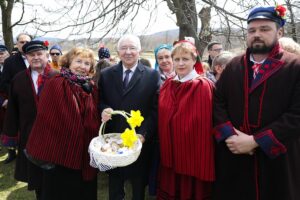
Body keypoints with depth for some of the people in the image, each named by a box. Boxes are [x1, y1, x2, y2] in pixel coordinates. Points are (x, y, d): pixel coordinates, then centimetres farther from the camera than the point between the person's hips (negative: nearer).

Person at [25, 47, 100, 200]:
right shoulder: (55, 84, -12)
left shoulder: (91, 88, 6)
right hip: (61, 152, -5)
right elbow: (44, 119, -13)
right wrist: (45, 153, -13)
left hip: (86, 155, 5)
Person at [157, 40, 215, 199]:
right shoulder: (167, 85, 4)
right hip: (169, 153, 5)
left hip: (193, 153, -5)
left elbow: (206, 123, -15)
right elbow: (163, 119, 9)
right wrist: (163, 149, 8)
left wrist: (204, 158, -15)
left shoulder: (204, 86, -13)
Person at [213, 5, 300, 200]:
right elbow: (217, 102, 3)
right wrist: (229, 135, -11)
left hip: (277, 159, -2)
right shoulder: (233, 66, 7)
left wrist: (255, 141, -18)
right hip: (233, 156, 3)